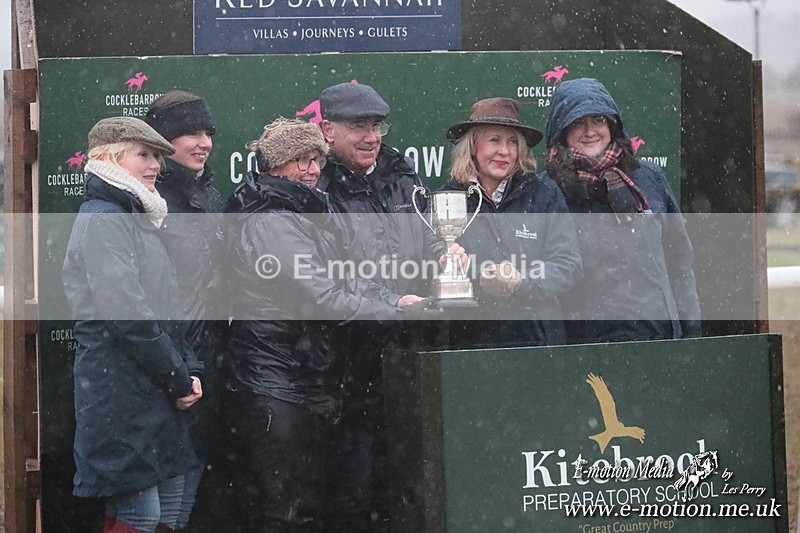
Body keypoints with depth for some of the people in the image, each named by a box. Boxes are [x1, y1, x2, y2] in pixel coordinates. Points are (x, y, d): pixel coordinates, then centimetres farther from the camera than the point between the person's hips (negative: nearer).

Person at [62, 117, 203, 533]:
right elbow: (126, 315, -19)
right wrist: (179, 378, -13)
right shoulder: (102, 220, -12)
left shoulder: (137, 218, 20)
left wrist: (189, 369, 8)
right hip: (122, 389, -10)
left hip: (156, 394, 10)